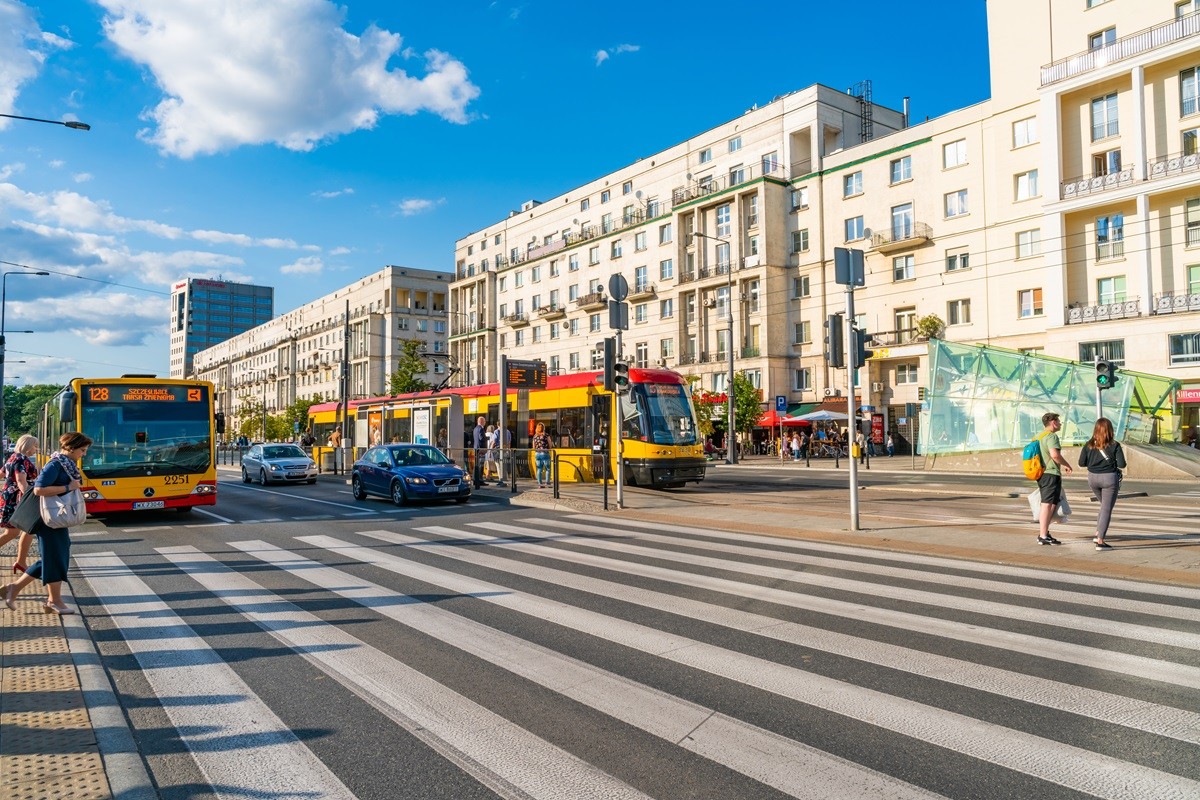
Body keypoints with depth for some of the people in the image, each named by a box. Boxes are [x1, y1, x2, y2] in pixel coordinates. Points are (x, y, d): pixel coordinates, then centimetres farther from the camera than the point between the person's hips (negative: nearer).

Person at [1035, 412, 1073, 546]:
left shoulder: (1040, 436, 18)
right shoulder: (1052, 436, -12)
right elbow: (1055, 455, -26)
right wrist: (1066, 465, -10)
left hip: (1042, 473, 10)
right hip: (1051, 474, -10)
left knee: (1052, 504, 17)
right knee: (1047, 505, -9)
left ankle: (1044, 531, 20)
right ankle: (1043, 536, -9)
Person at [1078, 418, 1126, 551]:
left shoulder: (1089, 445, -1)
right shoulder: (1114, 445, -9)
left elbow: (1081, 464, -2)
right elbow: (1122, 465, -11)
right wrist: (1112, 461, 9)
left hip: (1093, 478, 4)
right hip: (1109, 478, -4)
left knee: (1105, 506, 25)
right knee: (1106, 509, 2)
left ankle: (1098, 534, 17)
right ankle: (1100, 541, -1)